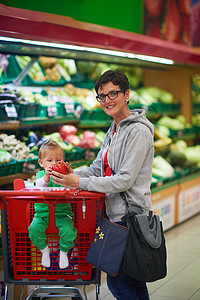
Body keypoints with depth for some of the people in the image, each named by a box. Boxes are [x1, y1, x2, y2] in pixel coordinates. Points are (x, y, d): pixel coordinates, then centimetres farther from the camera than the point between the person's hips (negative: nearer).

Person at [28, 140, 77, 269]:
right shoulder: (41, 174, 4)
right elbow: (39, 186, -18)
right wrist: (46, 176, -36)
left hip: (62, 212, -1)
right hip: (43, 212, 1)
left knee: (68, 230, -24)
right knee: (34, 229, -22)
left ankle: (64, 252, 6)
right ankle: (44, 250, 6)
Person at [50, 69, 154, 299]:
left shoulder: (138, 131, -15)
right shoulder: (113, 129, 15)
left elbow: (125, 180, -20)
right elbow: (98, 168, 15)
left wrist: (81, 183, -20)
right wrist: (73, 175, -4)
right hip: (114, 212, 9)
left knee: (117, 281, -4)